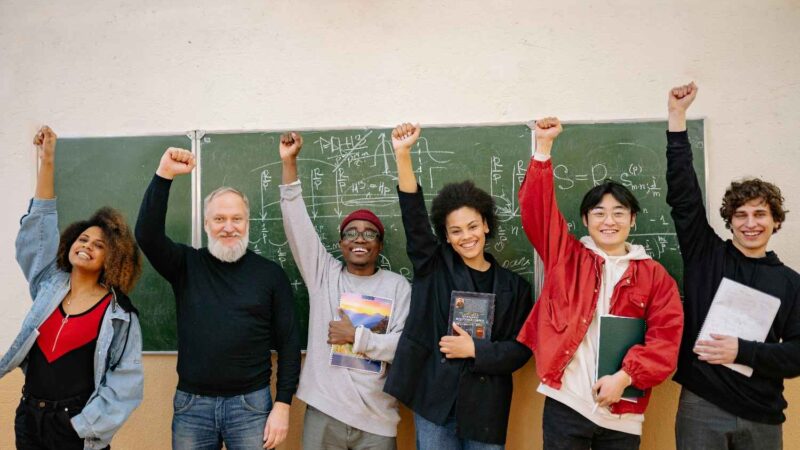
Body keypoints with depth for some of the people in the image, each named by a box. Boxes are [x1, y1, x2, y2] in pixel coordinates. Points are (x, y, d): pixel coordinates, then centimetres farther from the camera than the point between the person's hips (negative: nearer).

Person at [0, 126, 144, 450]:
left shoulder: (119, 315, -7)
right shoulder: (49, 283, 4)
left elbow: (126, 380, -7)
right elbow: (40, 222, 1)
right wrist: (47, 161, -4)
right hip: (28, 417, 4)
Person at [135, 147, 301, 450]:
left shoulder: (270, 274, -1)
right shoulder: (187, 265, 4)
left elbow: (288, 343, -1)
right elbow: (147, 234, -14)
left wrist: (282, 405, -6)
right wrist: (163, 176, -21)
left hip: (251, 403, -1)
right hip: (191, 403, 2)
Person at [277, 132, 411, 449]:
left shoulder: (397, 285, 1)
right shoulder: (324, 273, 5)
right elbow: (297, 224, -4)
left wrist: (357, 336, -14)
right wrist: (289, 162, -9)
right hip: (323, 413, 1)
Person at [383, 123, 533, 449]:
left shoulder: (514, 286, 4)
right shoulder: (435, 268, 2)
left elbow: (521, 349, 2)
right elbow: (413, 215, -10)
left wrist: (475, 350, -13)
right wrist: (403, 154, -20)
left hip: (485, 405, 1)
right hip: (436, 398, 0)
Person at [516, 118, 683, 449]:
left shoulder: (655, 276, 5)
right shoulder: (566, 256, 5)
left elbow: (665, 338, -4)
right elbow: (536, 207, -1)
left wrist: (625, 376, -16)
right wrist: (544, 146, -6)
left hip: (622, 414, 1)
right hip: (565, 404, 0)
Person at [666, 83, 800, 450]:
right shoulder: (706, 254, 1)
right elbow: (682, 193, -8)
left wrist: (742, 352, -17)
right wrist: (677, 116, -12)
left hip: (762, 416, 2)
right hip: (701, 406, -1)